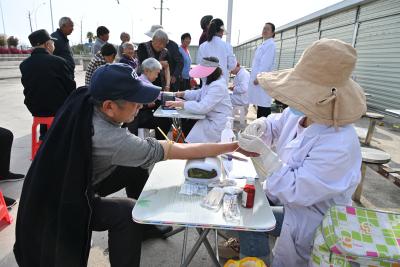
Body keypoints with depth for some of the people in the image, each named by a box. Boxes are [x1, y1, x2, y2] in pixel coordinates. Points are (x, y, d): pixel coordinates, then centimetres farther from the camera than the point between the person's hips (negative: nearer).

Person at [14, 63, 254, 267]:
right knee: (128, 212, -21)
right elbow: (173, 151, -31)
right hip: (59, 206, -7)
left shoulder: (83, 100, -15)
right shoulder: (110, 139, -36)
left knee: (136, 167, 3)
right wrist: (230, 146, -23)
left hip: (56, 186, 8)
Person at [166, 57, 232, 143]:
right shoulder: (210, 81, 6)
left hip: (218, 124, -10)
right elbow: (199, 94, 17)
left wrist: (180, 104, -26)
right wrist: (182, 94, 3)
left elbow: (202, 107, -33)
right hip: (210, 118, 10)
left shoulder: (218, 86, -28)